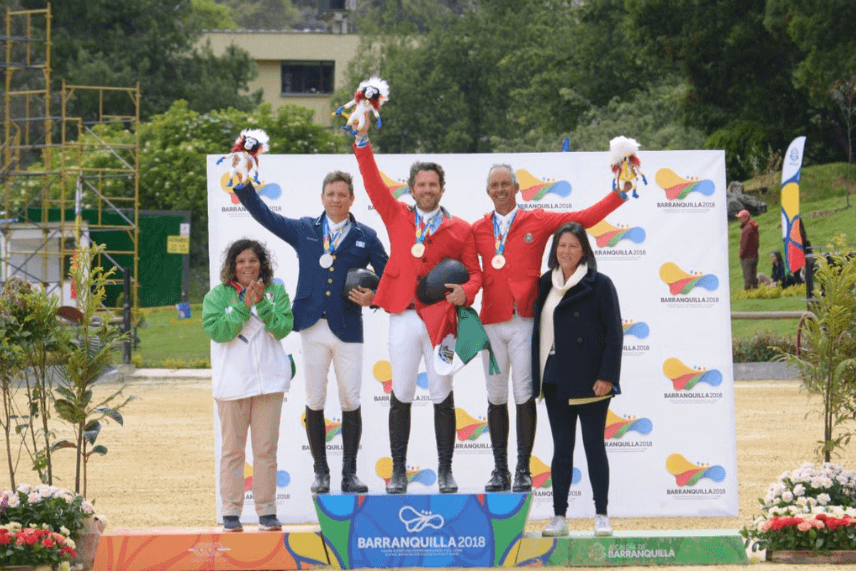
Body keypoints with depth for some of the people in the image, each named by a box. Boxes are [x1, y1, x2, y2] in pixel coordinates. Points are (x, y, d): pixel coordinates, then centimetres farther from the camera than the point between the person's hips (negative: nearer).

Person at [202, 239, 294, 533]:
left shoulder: (275, 292, 8)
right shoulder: (218, 295, 3)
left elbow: (283, 327, -4)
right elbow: (218, 331, -11)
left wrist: (262, 303, -16)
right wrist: (244, 306, -17)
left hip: (269, 380, 2)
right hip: (232, 381, -1)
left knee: (266, 449, 2)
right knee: (233, 449, 0)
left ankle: (267, 511, 6)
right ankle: (231, 512, 2)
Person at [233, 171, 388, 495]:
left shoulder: (366, 237, 9)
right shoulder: (304, 230, 12)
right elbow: (262, 213, 14)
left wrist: (372, 297, -7)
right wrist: (242, 182, 4)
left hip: (347, 330, -1)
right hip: (312, 328, 1)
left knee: (350, 402, -2)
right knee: (314, 401, 2)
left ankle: (349, 474, 6)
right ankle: (320, 472, 11)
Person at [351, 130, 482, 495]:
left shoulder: (459, 229, 9)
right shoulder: (397, 217, 12)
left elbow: (475, 272, 8)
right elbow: (373, 182, 8)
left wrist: (465, 292, -14)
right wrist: (362, 140, -1)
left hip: (441, 319, -1)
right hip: (404, 317, 1)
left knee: (443, 396, 2)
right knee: (401, 395, 2)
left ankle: (445, 472, 8)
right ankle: (398, 471, 7)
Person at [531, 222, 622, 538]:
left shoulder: (599, 285, -3)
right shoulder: (545, 285, 11)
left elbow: (613, 333, -6)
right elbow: (539, 331, 15)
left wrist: (606, 376, -13)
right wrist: (537, 376, 8)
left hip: (589, 379, -4)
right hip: (555, 379, 5)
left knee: (594, 445, -1)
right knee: (561, 448, 6)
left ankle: (601, 516, 4)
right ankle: (559, 517, 8)